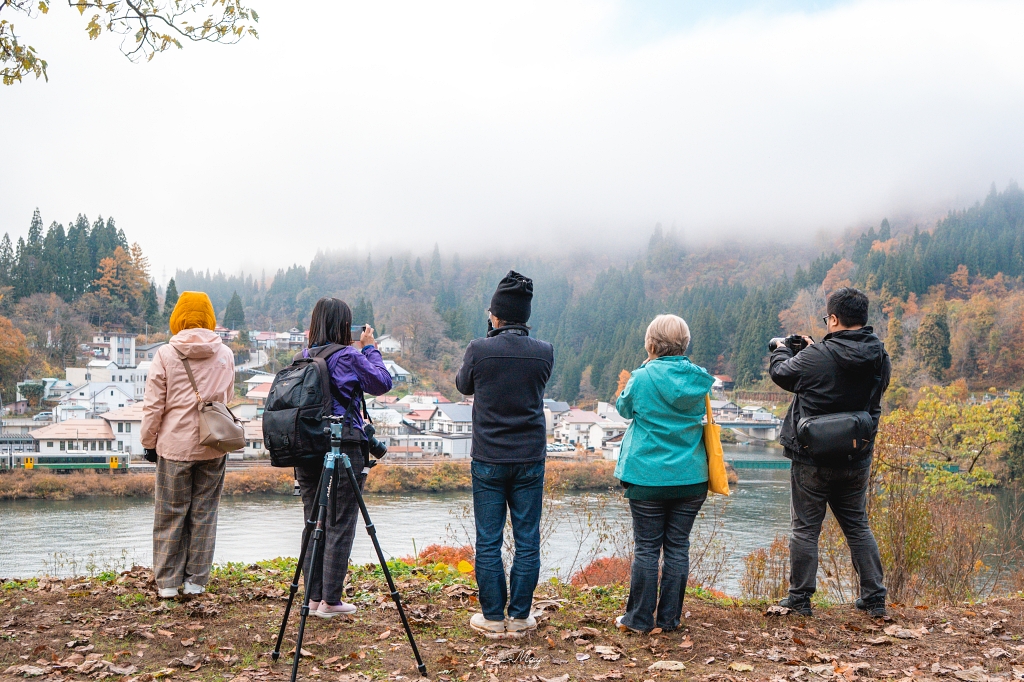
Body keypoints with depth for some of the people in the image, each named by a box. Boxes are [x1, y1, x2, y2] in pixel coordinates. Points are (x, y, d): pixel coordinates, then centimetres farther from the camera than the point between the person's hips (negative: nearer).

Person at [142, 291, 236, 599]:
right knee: (204, 513, 9)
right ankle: (196, 581, 14)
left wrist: (149, 442, 6)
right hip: (213, 447, 3)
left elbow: (153, 405, -4)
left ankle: (167, 582, 12)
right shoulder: (225, 354, 3)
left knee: (170, 514, 7)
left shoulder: (166, 354, -7)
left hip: (174, 446, -2)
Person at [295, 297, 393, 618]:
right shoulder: (348, 357, -11)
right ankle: (331, 600, 4)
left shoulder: (305, 357, 6)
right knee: (340, 526, 1)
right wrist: (370, 348, 8)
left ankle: (314, 597, 19)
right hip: (344, 450, -6)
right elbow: (382, 383, -1)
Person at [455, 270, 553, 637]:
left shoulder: (479, 350, -10)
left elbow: (463, 386, 10)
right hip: (530, 460, 2)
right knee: (527, 542, 9)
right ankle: (519, 618, 15)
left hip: (488, 461, -1)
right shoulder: (544, 352, -4)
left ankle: (492, 618, 13)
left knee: (488, 542, 7)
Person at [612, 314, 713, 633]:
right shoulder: (699, 379, 0)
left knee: (646, 547, 4)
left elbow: (624, 408, 8)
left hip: (647, 477, -3)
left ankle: (639, 618, 11)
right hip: (691, 476, 3)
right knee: (678, 547, 9)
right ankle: (669, 618, 15)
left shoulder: (643, 378, -10)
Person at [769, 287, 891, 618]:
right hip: (857, 460, 5)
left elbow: (781, 373, -4)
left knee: (806, 528, 6)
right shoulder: (880, 359, -3)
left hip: (813, 460, -5)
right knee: (858, 526, 16)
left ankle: (800, 598, 12)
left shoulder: (816, 357, -20)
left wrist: (781, 349, 19)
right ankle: (874, 599, 19)